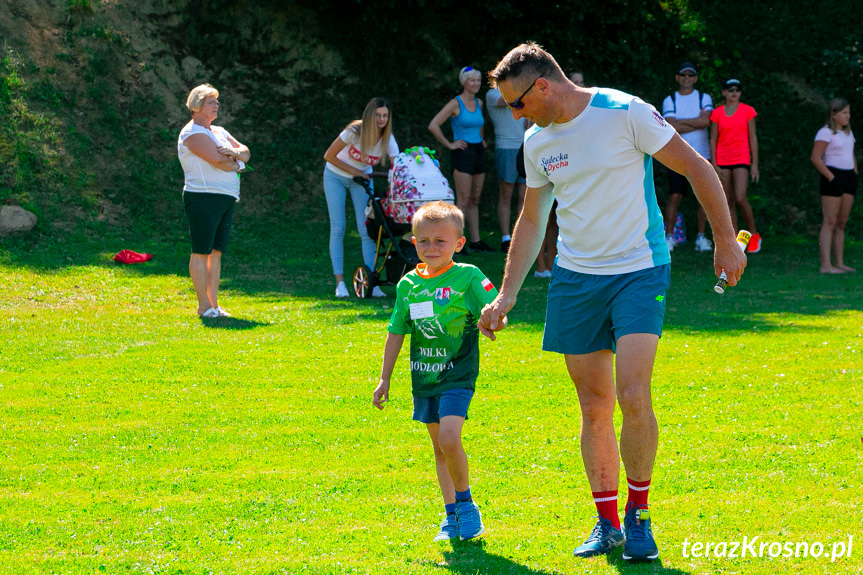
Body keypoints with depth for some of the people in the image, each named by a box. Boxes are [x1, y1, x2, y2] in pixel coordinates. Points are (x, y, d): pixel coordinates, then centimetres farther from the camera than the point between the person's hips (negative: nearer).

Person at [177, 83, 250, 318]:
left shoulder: (219, 131, 21)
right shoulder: (193, 133, -8)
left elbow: (246, 152, 14)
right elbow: (218, 161, -18)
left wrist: (235, 152, -9)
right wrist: (236, 164, 2)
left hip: (226, 200, 9)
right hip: (204, 198, -9)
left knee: (216, 252, 8)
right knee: (201, 252, -5)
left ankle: (214, 304, 10)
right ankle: (204, 306, -3)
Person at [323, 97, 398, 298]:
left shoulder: (388, 139, -20)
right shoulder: (355, 131, -28)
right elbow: (329, 156, -18)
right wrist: (353, 171, -19)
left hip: (361, 178, 2)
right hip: (336, 176, -2)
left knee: (366, 228, -9)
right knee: (338, 228, -8)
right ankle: (340, 282, -8)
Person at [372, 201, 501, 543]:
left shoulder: (467, 277, -7)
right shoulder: (408, 284, 6)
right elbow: (396, 332, 12)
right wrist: (385, 379, 14)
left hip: (457, 376, -5)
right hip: (423, 377, 5)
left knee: (449, 439, -21)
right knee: (439, 447, 11)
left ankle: (465, 503, 0)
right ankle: (452, 515, 21)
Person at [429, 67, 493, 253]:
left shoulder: (479, 103, 11)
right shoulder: (455, 103, -10)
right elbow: (433, 126, -15)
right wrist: (449, 145, -11)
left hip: (478, 152, 7)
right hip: (463, 153, -7)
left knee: (475, 200, 9)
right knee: (463, 201, -9)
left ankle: (475, 241, 13)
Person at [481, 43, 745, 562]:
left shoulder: (626, 114, -13)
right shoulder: (538, 142, 5)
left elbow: (697, 168, -6)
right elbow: (532, 220, 17)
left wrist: (726, 240, -6)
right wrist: (507, 296, 14)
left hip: (639, 271, -5)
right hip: (575, 279, 5)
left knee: (633, 397, -16)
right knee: (595, 407, 4)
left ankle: (639, 515, 2)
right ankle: (607, 523, 16)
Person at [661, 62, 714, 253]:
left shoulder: (704, 98, 8)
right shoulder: (669, 101, 6)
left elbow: (706, 121, -10)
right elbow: (671, 127, -9)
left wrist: (680, 122, -8)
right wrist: (697, 122, -8)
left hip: (701, 156, 1)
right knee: (674, 197, -8)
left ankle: (701, 237, 9)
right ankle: (669, 237, -4)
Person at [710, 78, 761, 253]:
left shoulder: (748, 111, 3)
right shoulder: (717, 113, 5)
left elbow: (753, 138, 4)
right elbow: (713, 139, 6)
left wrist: (755, 164, 0)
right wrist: (714, 164, -2)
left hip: (741, 160, -2)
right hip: (722, 161, 2)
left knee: (740, 199, -16)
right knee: (728, 202, 2)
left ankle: (754, 235, 1)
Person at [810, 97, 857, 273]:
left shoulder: (847, 132, 17)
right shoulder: (825, 133, -9)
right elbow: (815, 158, -16)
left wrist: (856, 174, 12)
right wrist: (831, 178, -18)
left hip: (848, 178, 8)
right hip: (833, 178, -8)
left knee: (841, 223, 8)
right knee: (830, 223, -10)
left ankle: (840, 263, 11)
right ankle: (825, 265, -12)